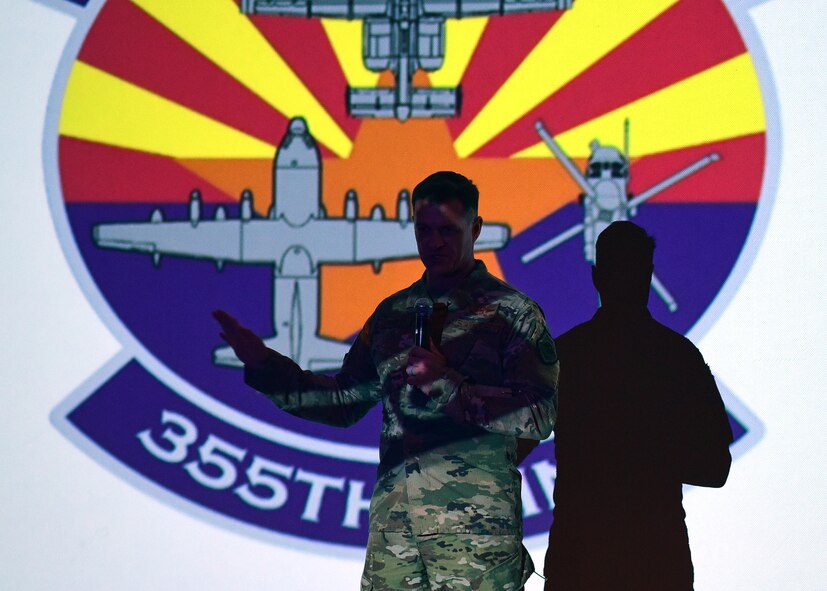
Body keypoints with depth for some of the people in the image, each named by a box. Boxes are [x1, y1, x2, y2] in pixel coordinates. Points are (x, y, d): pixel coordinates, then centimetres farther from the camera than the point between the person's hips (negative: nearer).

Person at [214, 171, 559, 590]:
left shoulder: (511, 312, 5)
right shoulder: (393, 313, 22)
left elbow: (540, 416, -5)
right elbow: (343, 402, 26)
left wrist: (448, 385, -11)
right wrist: (262, 364, 18)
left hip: (474, 522, -5)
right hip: (394, 519, 5)